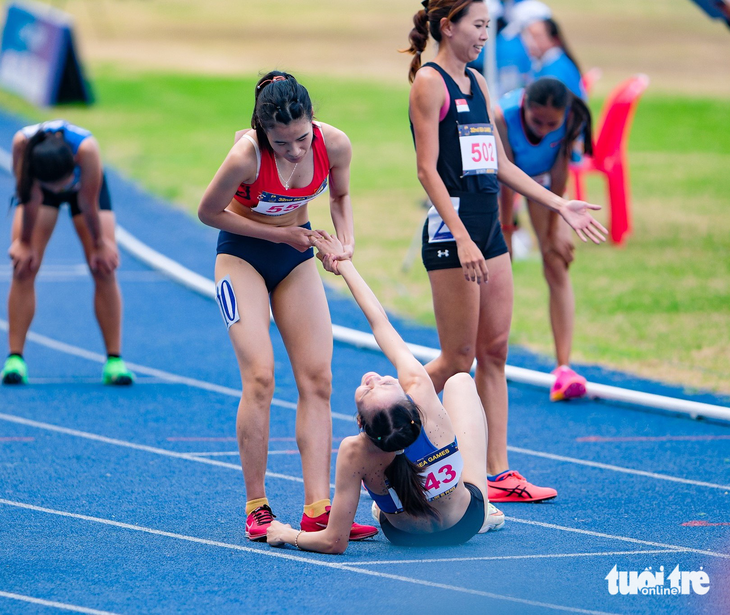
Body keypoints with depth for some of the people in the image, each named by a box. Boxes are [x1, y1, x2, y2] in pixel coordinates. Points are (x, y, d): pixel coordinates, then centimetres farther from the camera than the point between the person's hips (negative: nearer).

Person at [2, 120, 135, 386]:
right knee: (23, 268, -12)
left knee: (104, 269, -8)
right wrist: (25, 242, -14)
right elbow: (31, 199, -27)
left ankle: (114, 359, -4)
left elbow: (88, 204, -29)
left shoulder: (86, 148, -45)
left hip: (84, 185, -1)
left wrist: (99, 244, -14)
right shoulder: (22, 144, -42)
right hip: (36, 184, 1)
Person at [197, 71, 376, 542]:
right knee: (260, 376, -17)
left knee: (317, 379, -5)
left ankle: (318, 508, -7)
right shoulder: (246, 156, -31)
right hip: (243, 256, -4)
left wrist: (347, 242, -13)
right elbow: (209, 212, -15)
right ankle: (256, 509, -9)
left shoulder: (334, 145, -19)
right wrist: (280, 234, -17)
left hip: (297, 256, 4)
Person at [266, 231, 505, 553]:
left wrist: (287, 535, -16)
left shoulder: (355, 453, -42)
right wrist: (344, 264, -12)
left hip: (404, 535, 0)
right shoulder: (421, 392, -40)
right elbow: (381, 323, -25)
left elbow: (334, 542, -35)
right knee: (459, 381, 22)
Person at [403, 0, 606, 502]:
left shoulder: (477, 84, 15)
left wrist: (559, 205, 18)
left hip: (489, 230, 8)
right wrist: (462, 238, -23)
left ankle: (498, 474, 8)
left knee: (494, 352, 6)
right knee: (458, 358, -5)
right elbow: (427, 168, -15)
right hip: (451, 232, -8)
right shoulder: (429, 81, -9)